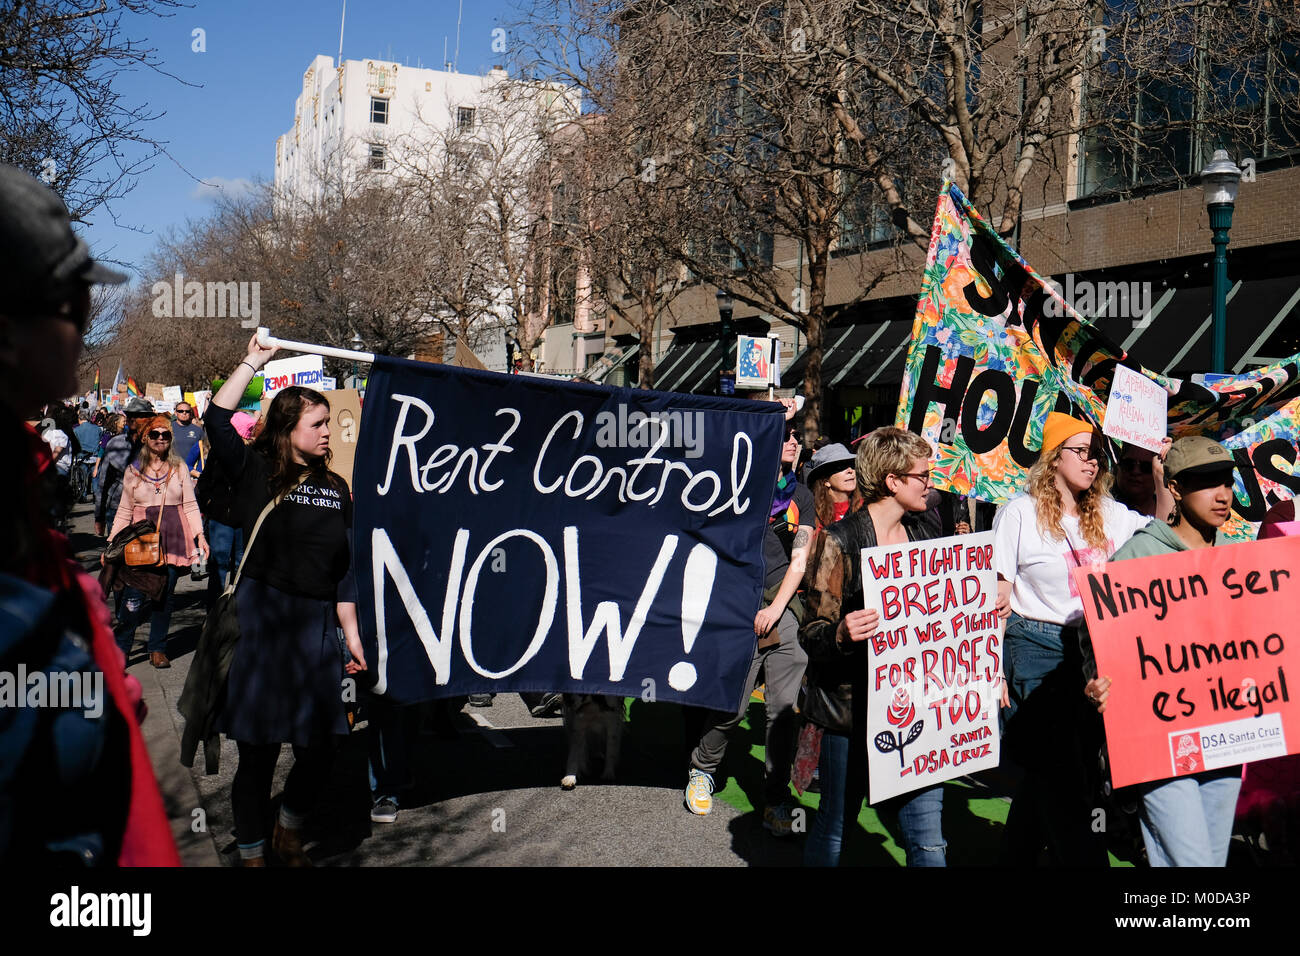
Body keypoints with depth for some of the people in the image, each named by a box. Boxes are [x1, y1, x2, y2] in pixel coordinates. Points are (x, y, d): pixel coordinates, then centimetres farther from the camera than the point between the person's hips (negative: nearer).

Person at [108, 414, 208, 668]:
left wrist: (200, 535, -5)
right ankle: (121, 647, 4)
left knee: (166, 595, 5)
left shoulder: (179, 468, 8)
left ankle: (158, 649, 16)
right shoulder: (133, 470, 9)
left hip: (173, 538, 1)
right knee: (134, 595, -10)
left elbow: (191, 505, 7)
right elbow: (124, 511, 11)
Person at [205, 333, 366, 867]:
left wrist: (351, 633, 8)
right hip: (263, 620, -4)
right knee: (259, 751, 4)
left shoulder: (335, 488, 12)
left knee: (319, 750, 7)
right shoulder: (256, 473, 1)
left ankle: (289, 834, 35)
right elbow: (217, 419, -15)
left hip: (318, 624, 4)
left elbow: (345, 567, 12)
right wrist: (253, 362, -6)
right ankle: (252, 853, 24)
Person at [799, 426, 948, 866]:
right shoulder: (841, 542, -9)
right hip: (852, 705, -5)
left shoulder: (921, 536, 10)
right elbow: (812, 633, -11)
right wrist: (842, 634, -31)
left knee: (928, 840, 5)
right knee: (835, 828, 9)